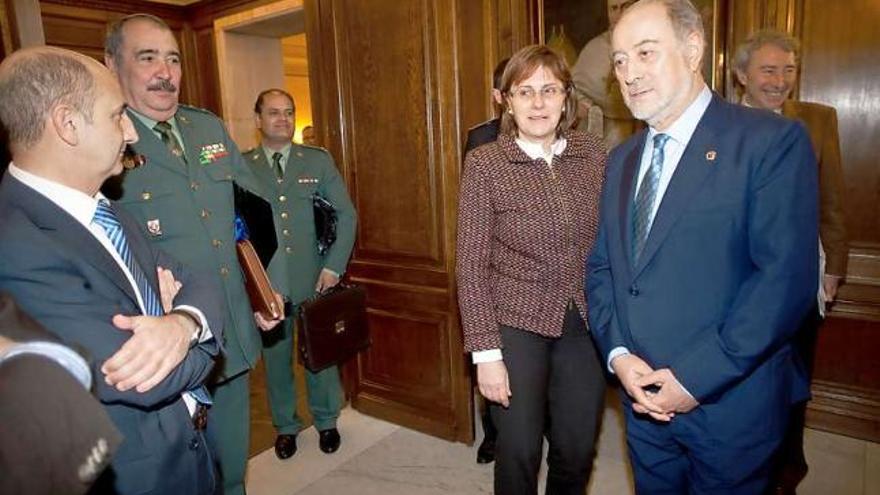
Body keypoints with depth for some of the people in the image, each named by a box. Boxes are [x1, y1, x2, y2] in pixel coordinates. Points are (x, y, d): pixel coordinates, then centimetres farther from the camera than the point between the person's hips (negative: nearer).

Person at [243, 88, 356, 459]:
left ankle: (326, 421, 35)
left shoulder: (319, 160, 3)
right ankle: (285, 426, 35)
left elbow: (346, 215, 2)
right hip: (265, 283, 0)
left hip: (314, 279, 0)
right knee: (275, 356, 13)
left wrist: (333, 267, -5)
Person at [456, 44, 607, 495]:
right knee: (519, 453, 10)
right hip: (516, 323, -3)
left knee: (577, 451, 16)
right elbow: (471, 265, -10)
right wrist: (486, 353, -12)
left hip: (586, 323, 3)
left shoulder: (593, 153, 0)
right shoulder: (483, 163, -10)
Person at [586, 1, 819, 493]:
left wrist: (695, 378, -19)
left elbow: (787, 278, -19)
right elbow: (601, 265, 7)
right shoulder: (622, 158, 8)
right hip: (643, 398, 6)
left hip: (730, 406, -5)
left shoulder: (772, 141, -12)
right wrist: (618, 353, -7)